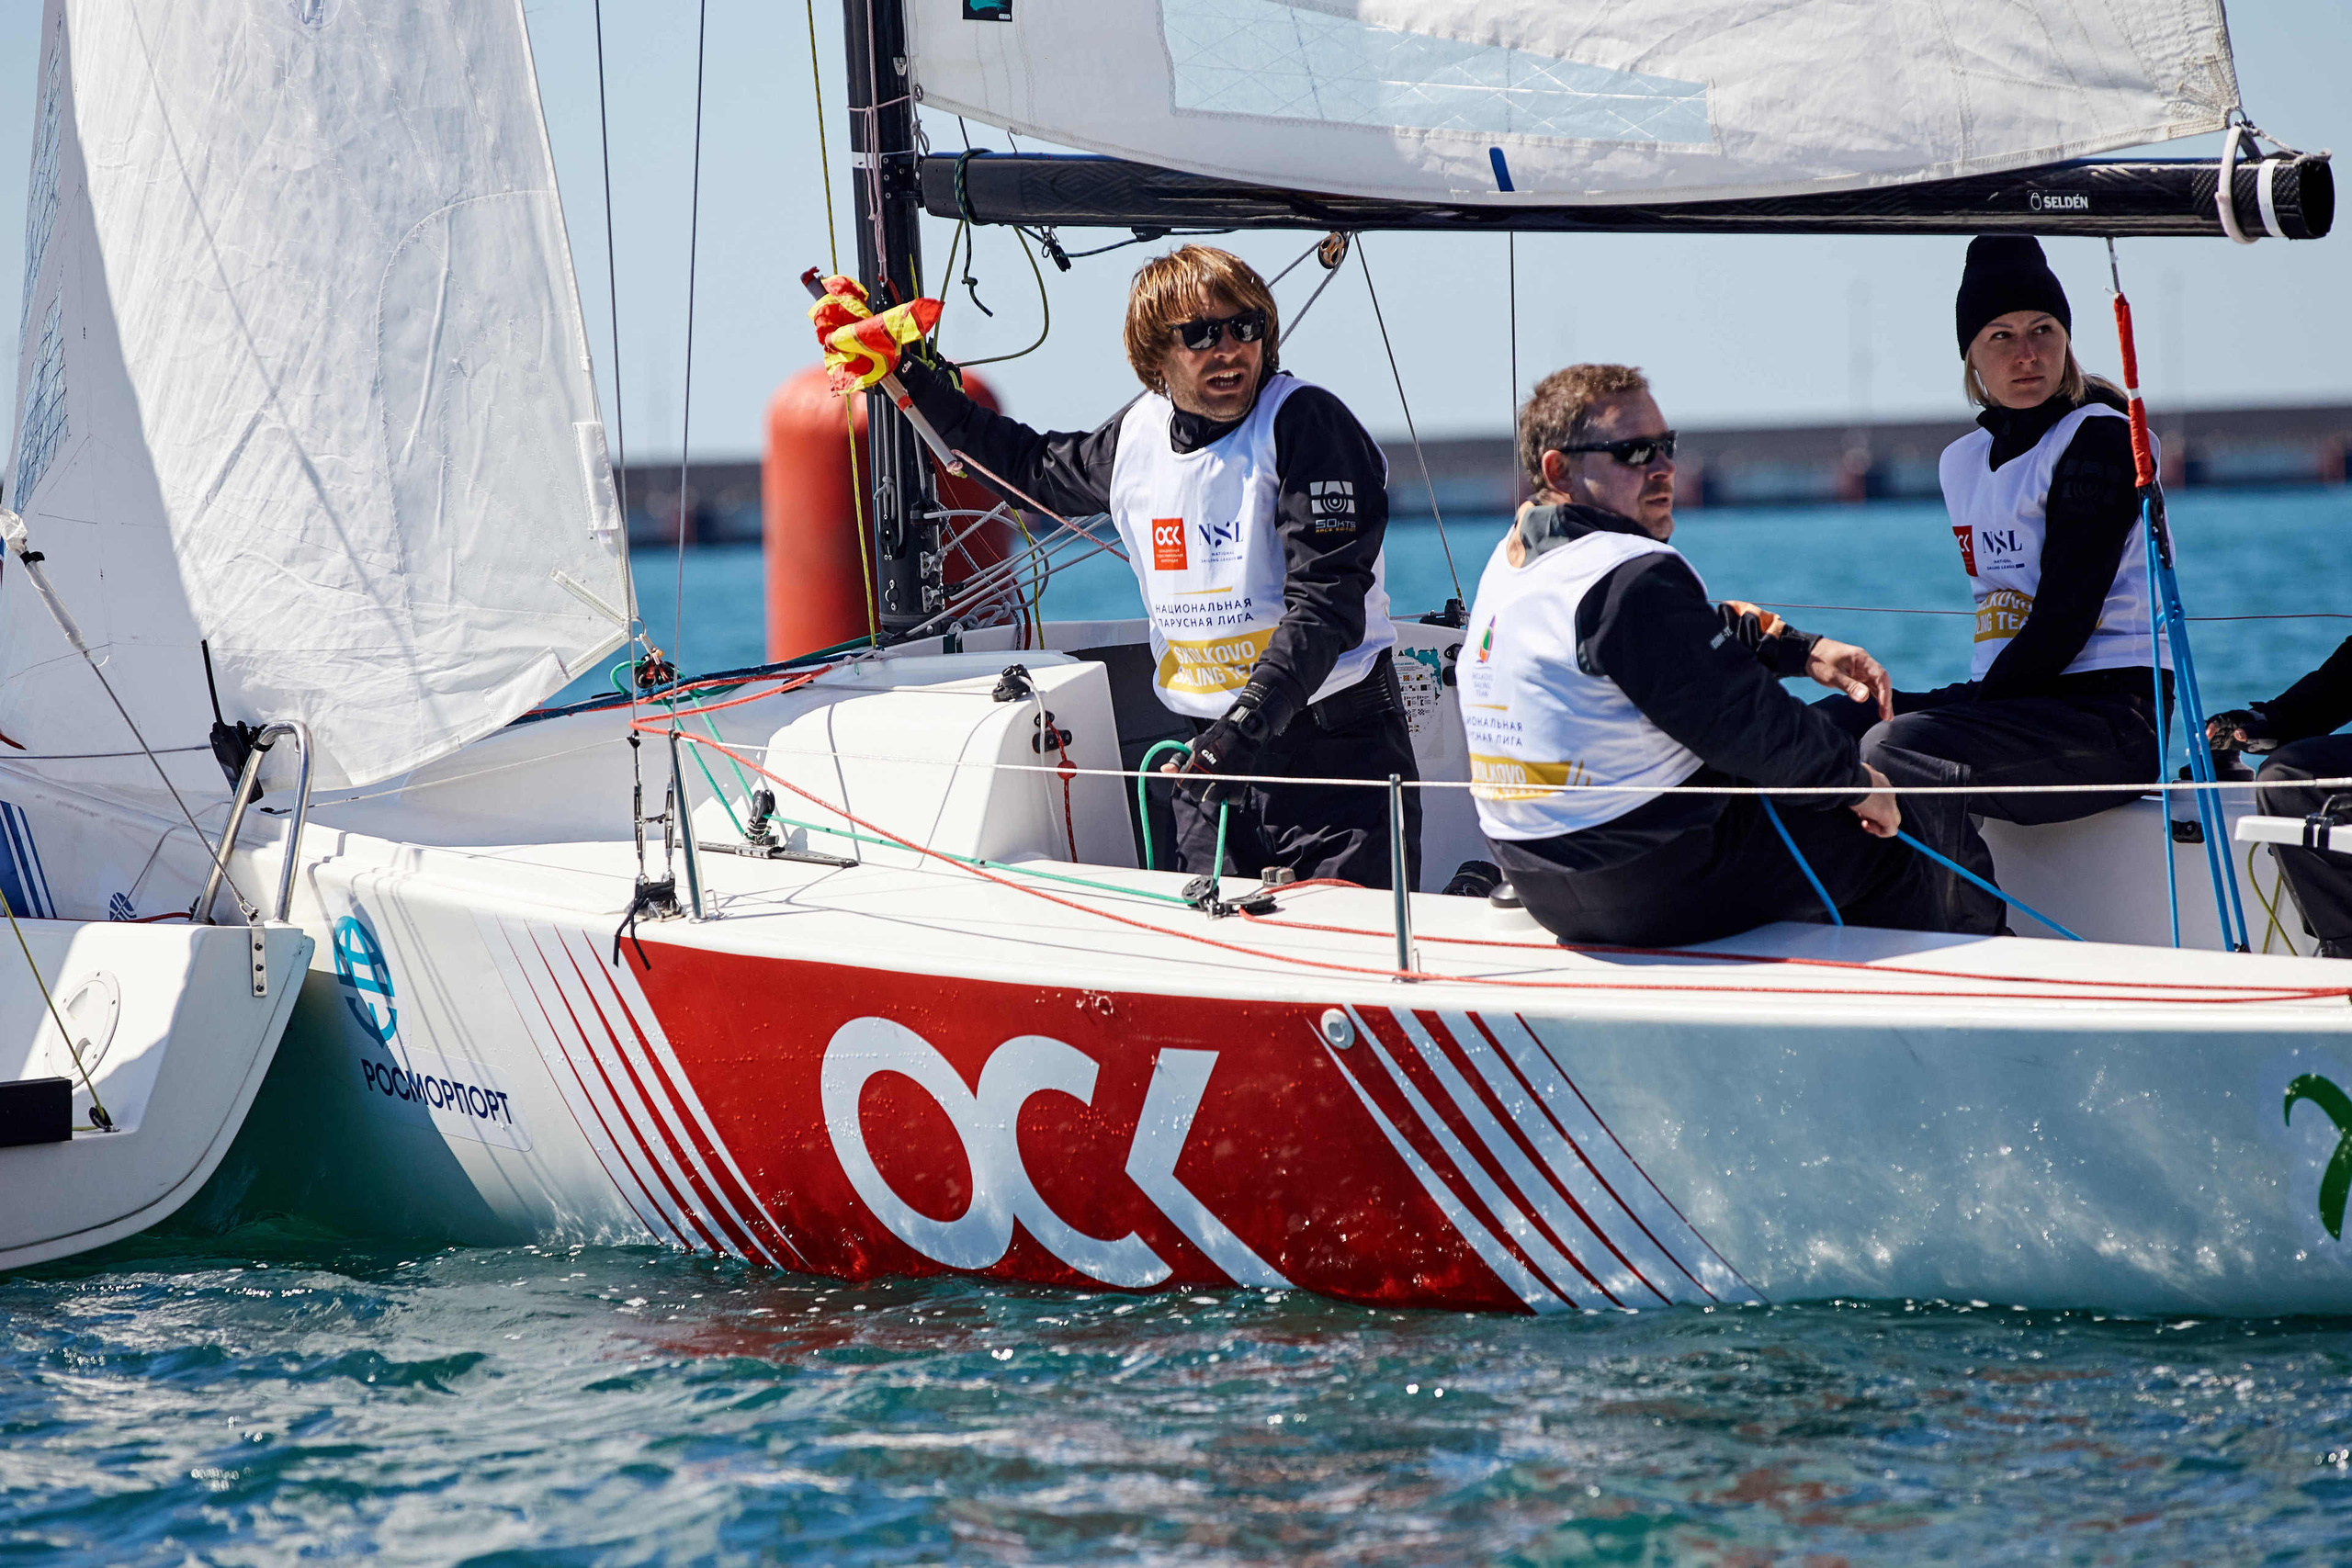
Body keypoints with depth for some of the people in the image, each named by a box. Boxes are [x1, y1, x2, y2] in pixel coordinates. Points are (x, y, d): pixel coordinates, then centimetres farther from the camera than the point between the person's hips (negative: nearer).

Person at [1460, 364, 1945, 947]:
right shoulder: (1634, 578, -23)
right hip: (1652, 891, -10)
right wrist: (1857, 781, -3)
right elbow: (1745, 722, -19)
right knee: (1882, 854, 8)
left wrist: (1803, 650, 15)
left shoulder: (1514, 557, 9)